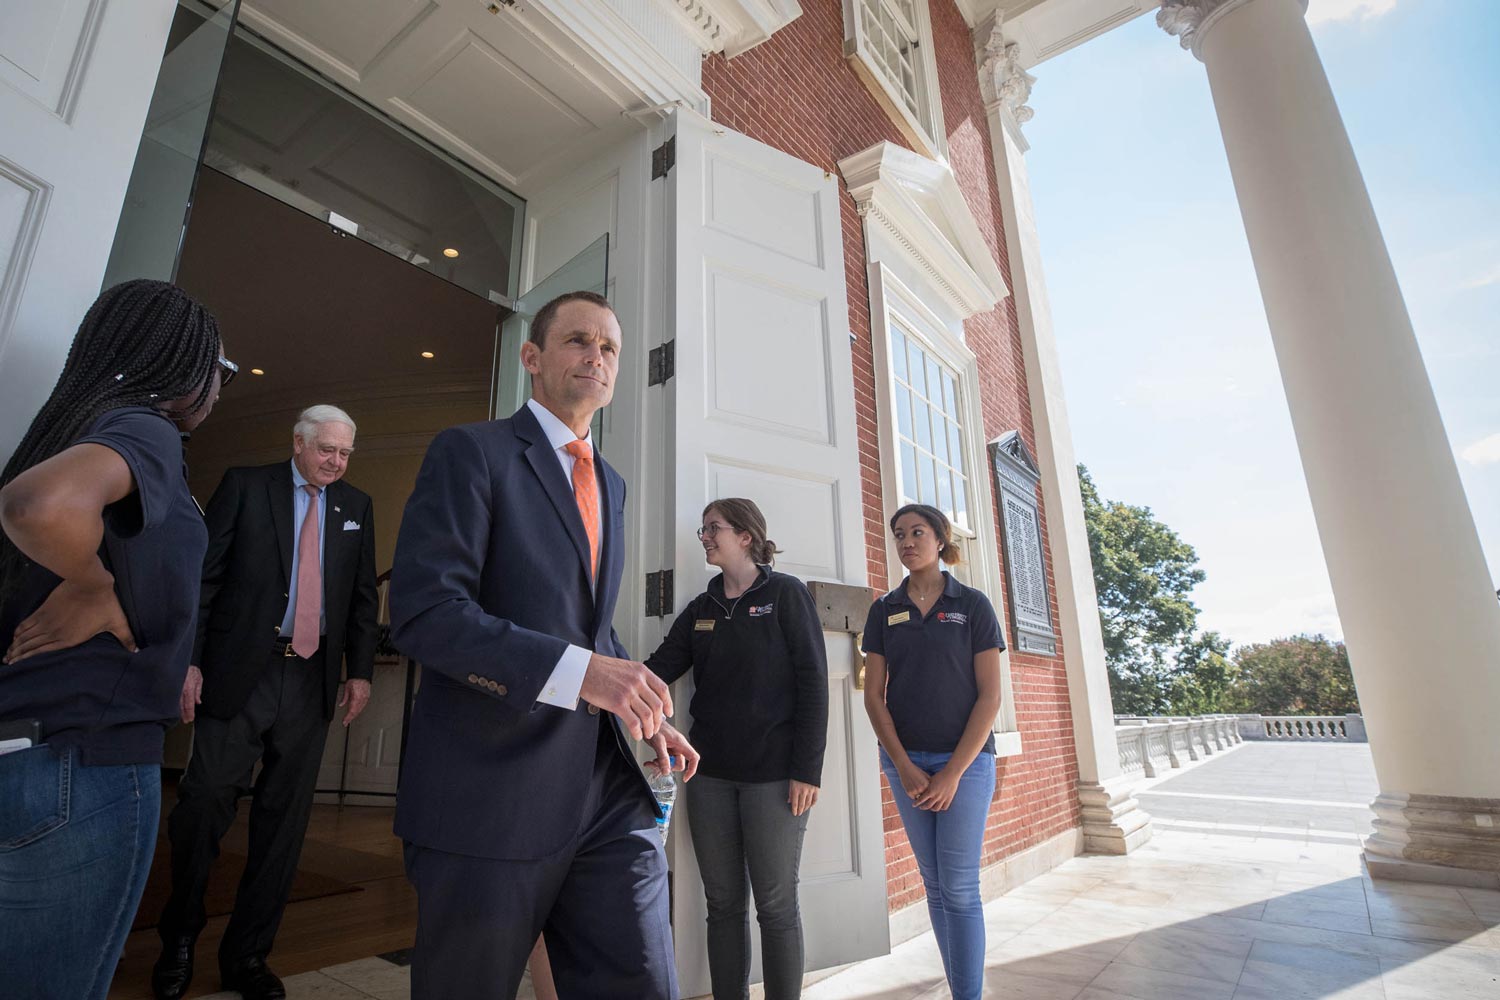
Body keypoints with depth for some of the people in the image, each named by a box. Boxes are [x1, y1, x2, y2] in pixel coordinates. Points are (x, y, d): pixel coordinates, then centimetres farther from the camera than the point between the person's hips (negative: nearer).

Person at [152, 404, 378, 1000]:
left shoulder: (356, 507, 10)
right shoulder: (245, 486, 2)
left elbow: (363, 595, 10)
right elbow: (204, 575, -2)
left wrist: (360, 671, 5)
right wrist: (187, 660, -8)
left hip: (312, 680, 3)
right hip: (239, 674, -2)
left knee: (284, 820, 8)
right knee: (205, 802, 1)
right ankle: (179, 943, 27)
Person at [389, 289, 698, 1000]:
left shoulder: (611, 482, 17)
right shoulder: (472, 451, -4)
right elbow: (423, 613, -16)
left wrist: (644, 713, 9)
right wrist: (578, 670, -25)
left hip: (607, 791, 6)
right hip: (492, 794, -5)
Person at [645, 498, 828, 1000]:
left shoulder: (786, 593, -3)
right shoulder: (700, 609, 11)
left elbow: (813, 682, -7)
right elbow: (659, 669, 3)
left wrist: (807, 770, -12)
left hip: (774, 775, -4)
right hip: (710, 775, 4)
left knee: (775, 905, 6)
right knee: (723, 903, 13)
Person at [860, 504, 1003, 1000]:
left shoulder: (972, 605, -2)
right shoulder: (885, 609, 4)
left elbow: (990, 695, -6)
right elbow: (874, 695, 2)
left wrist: (953, 772, -11)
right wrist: (905, 767, -7)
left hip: (965, 759, -2)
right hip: (906, 762, 3)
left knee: (959, 887, 1)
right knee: (934, 885, 11)